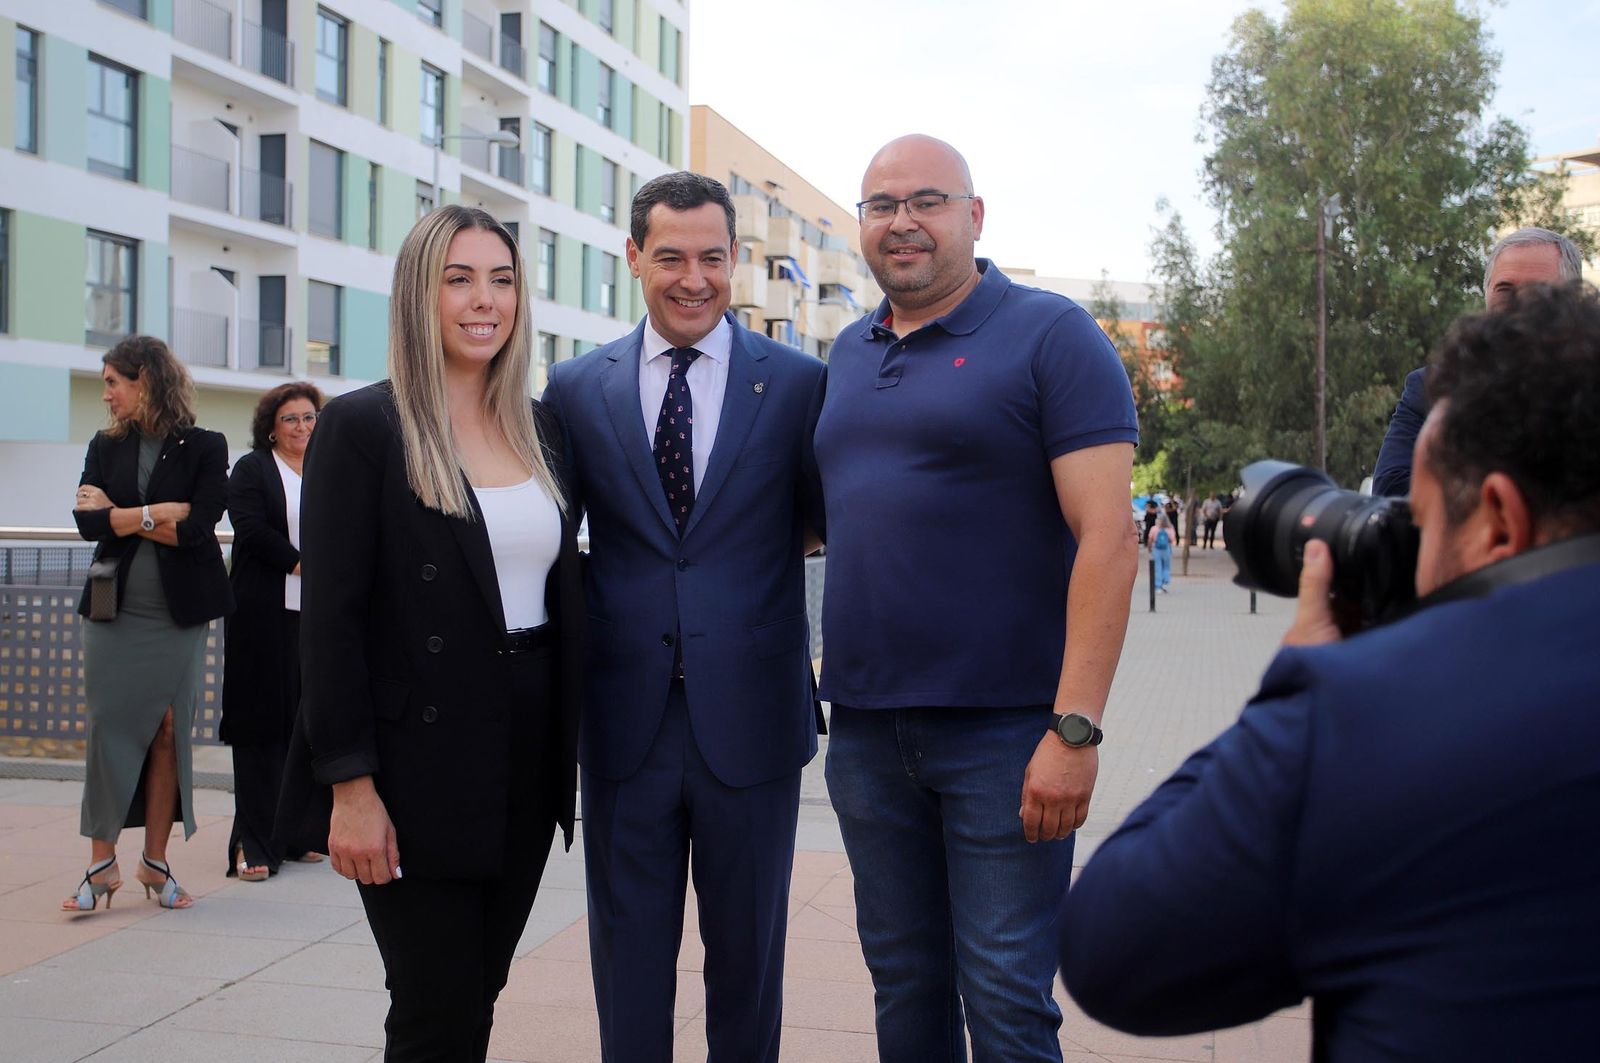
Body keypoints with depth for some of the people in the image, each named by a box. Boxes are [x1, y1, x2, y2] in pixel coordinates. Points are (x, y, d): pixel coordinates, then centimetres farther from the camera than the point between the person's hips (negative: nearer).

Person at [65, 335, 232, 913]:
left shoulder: (204, 447, -1)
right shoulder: (106, 446, 9)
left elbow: (198, 527, -14)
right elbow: (88, 521, -5)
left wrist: (121, 514, -8)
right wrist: (156, 513, -12)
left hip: (178, 615, -2)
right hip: (114, 611, 2)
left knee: (168, 734, 2)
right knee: (107, 730, -1)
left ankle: (155, 861, 13)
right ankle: (102, 864, 7)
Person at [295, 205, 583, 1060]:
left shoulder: (539, 429, 10)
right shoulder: (362, 426, -8)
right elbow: (330, 616, -11)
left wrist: (572, 748, 9)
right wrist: (350, 787, -15)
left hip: (528, 758, 6)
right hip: (421, 761, -5)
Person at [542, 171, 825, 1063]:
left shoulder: (798, 383, -1)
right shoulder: (577, 389, 4)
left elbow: (838, 523, 5)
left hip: (750, 719, -1)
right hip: (625, 719, 1)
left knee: (747, 951, 14)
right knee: (628, 955, 13)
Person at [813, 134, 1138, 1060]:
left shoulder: (1050, 336, -6)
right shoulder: (849, 355, 13)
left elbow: (1107, 536, -14)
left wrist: (1075, 729, -20)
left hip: (1003, 731, -6)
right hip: (865, 730, 6)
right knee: (904, 983, 15)